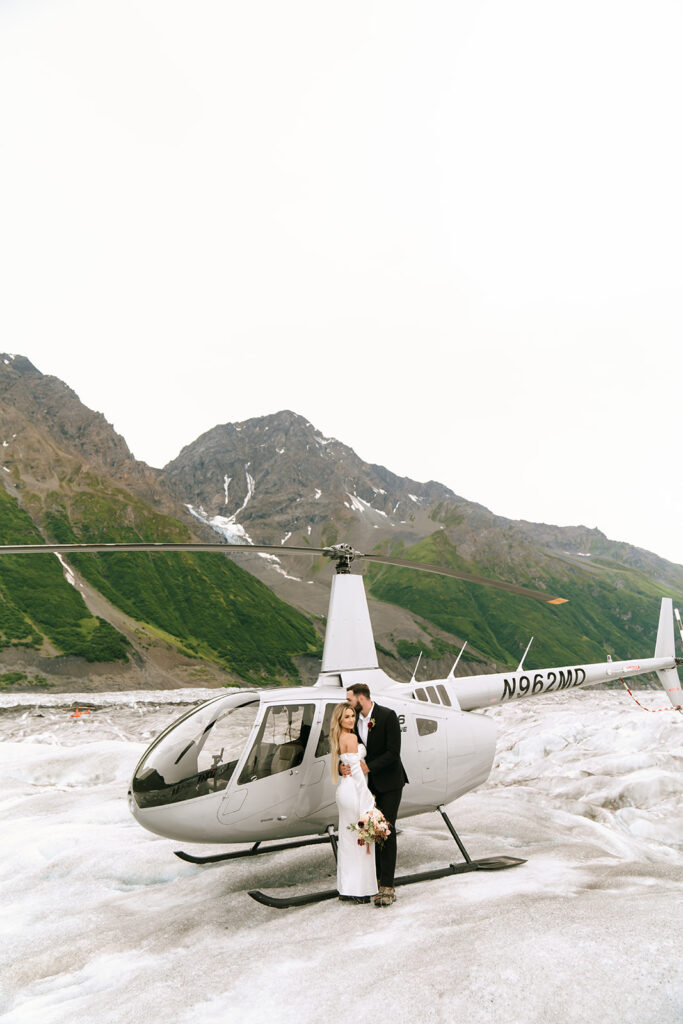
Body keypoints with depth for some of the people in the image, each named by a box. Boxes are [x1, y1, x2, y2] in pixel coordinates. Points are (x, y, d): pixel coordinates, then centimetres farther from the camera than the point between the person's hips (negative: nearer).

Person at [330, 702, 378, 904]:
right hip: (354, 789, -9)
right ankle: (359, 890, 6)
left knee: (347, 839, 14)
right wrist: (367, 796, -14)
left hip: (343, 790, 9)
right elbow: (356, 768, -18)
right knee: (360, 840, 0)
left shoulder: (337, 738, 12)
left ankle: (345, 889, 22)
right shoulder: (351, 738, -15)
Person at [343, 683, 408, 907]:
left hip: (389, 782, -5)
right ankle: (377, 877, 21)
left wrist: (369, 766, -22)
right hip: (369, 783, 6)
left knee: (387, 830, -7)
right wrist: (343, 766, -15)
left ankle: (387, 888, -4)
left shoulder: (388, 716, -15)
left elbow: (393, 752, -19)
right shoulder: (354, 720, 3)